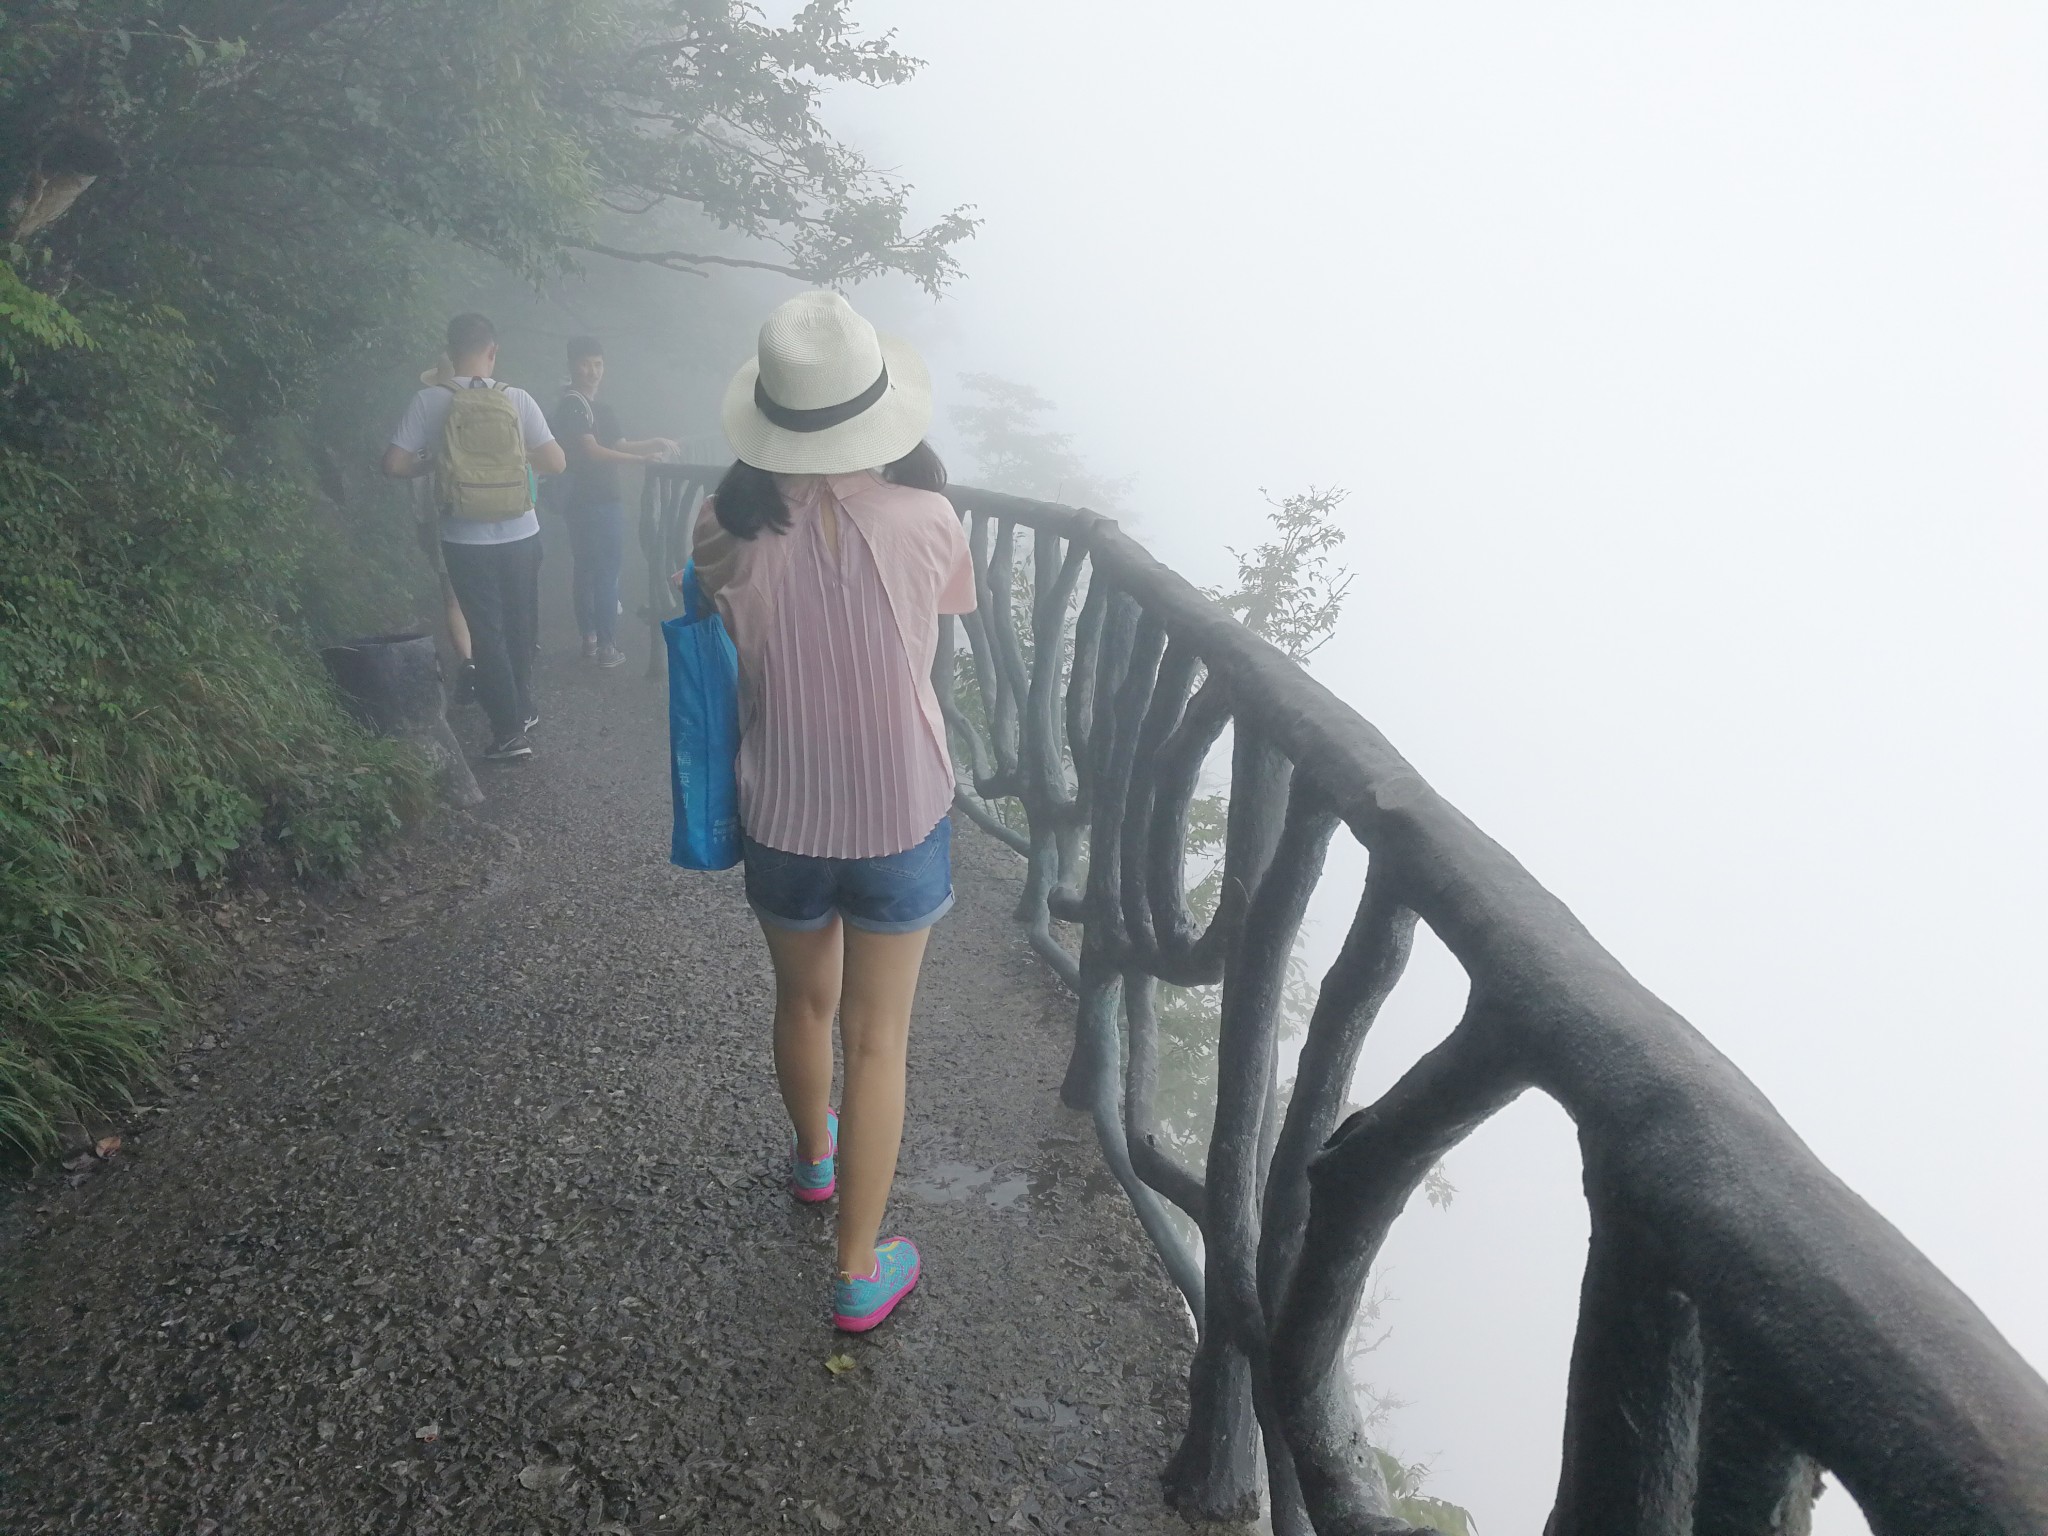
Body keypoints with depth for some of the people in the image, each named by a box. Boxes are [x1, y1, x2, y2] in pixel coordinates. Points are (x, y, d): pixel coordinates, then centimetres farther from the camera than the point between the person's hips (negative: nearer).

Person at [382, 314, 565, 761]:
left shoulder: (429, 401, -8)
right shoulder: (517, 400, -6)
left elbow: (395, 463, -9)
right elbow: (554, 463, -5)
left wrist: (430, 464, 10)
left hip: (466, 541, -1)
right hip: (520, 536, 1)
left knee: (487, 631, 7)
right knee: (521, 627, 18)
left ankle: (510, 730, 6)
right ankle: (523, 709, 32)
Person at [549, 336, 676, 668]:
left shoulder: (601, 406, 16)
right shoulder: (571, 404, -12)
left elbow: (614, 446, 22)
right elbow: (591, 451, -19)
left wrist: (650, 444, 8)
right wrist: (639, 459, -21)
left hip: (605, 499, 9)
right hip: (587, 501, -9)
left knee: (589, 569, 13)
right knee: (605, 571, -8)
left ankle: (591, 637, 20)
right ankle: (605, 645, -5)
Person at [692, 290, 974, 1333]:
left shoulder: (730, 529, -15)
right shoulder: (922, 521, -19)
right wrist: (901, 460, 4)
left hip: (781, 823, 2)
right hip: (901, 821, -2)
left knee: (803, 999, 27)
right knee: (876, 1039, 12)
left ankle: (814, 1153, 55)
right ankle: (861, 1274, 24)